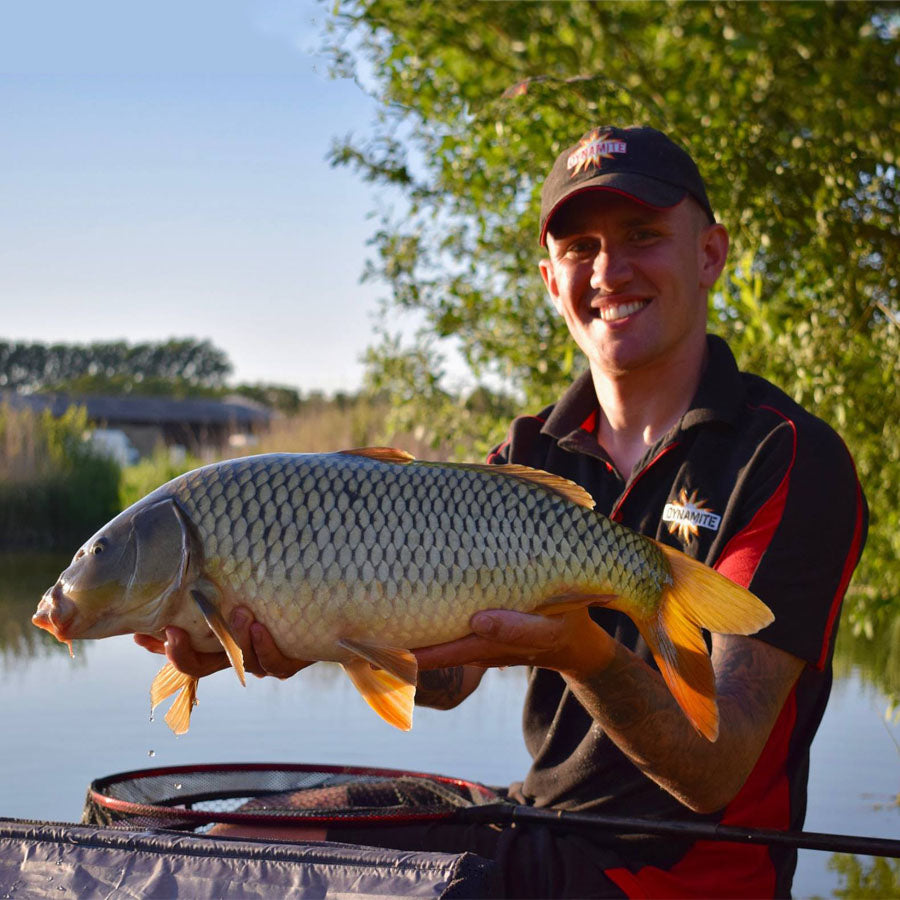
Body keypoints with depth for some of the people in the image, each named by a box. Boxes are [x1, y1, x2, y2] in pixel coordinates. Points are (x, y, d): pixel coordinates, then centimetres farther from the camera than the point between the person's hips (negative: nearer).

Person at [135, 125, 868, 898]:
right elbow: (444, 672, -5)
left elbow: (716, 773, -21)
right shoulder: (532, 455, 8)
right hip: (533, 829, 6)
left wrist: (582, 654, -39)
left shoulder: (793, 461, -13)